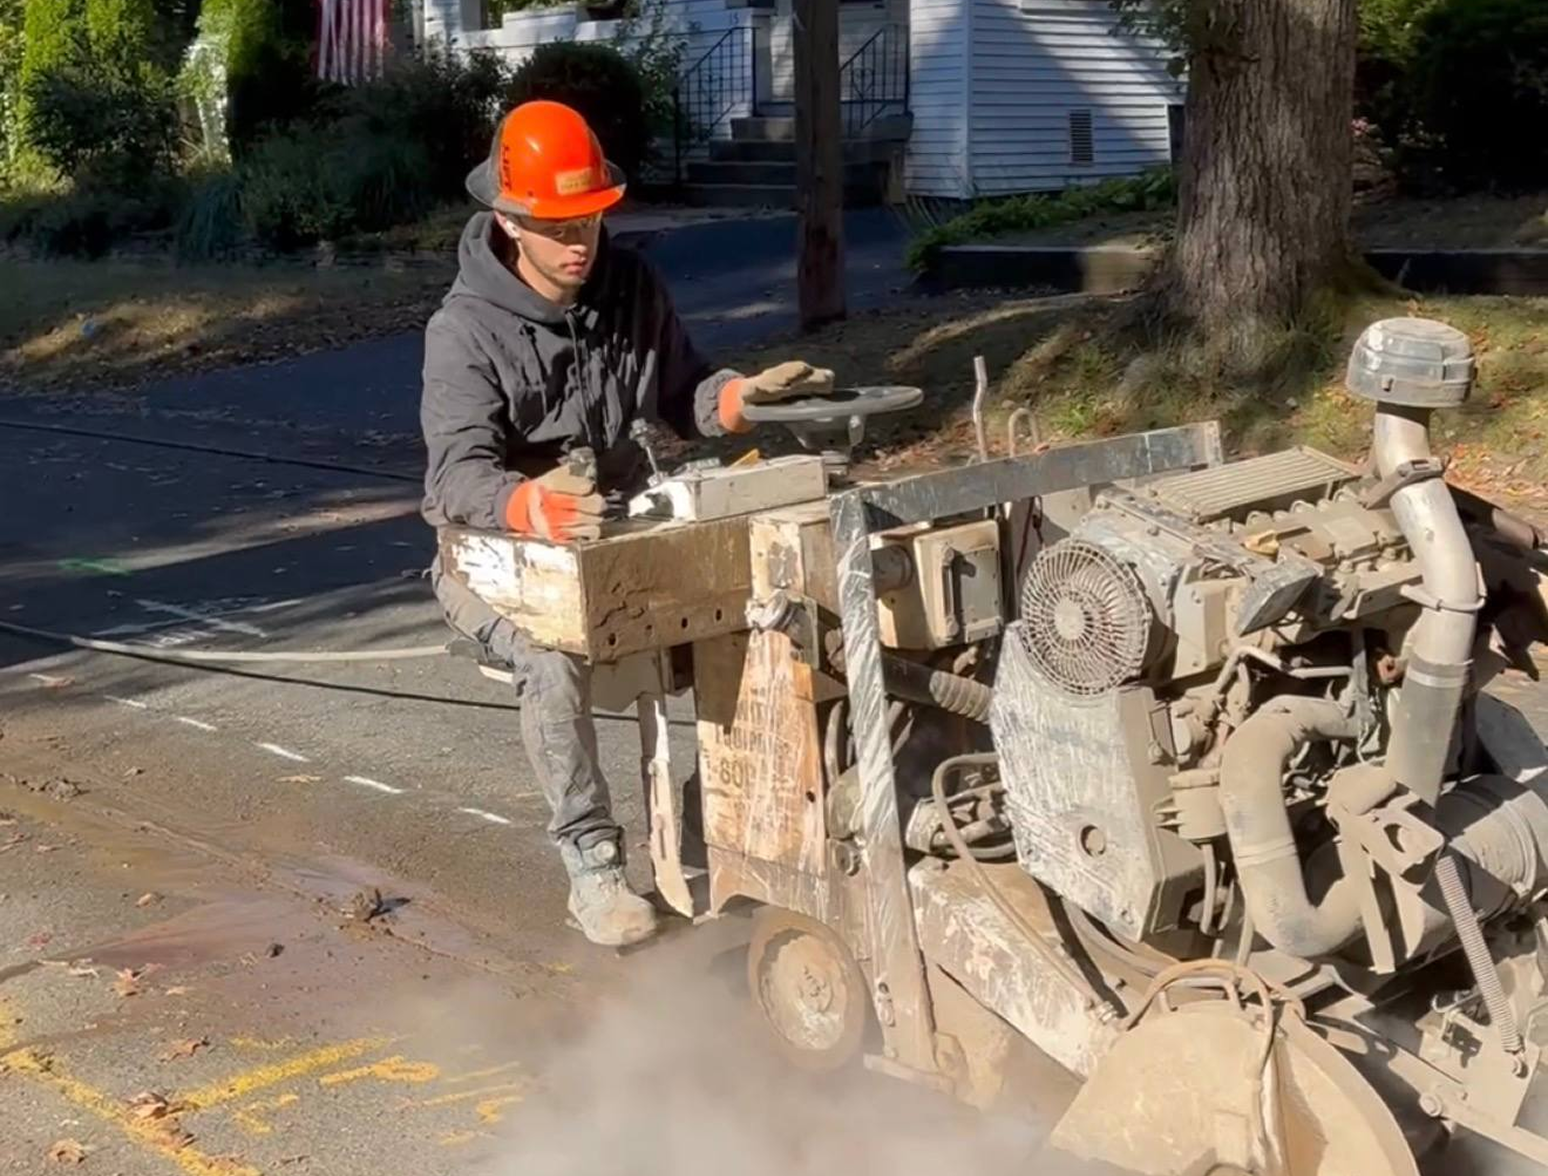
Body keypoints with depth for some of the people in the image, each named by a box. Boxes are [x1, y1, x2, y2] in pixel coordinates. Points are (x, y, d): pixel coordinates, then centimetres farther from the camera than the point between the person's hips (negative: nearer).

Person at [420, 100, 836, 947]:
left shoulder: (630, 288, 0)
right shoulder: (465, 329, -18)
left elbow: (680, 399, 11)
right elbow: (457, 473, -30)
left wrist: (747, 394, -12)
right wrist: (533, 507, -52)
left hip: (620, 532, 5)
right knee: (554, 660, -35)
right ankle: (592, 864, -19)